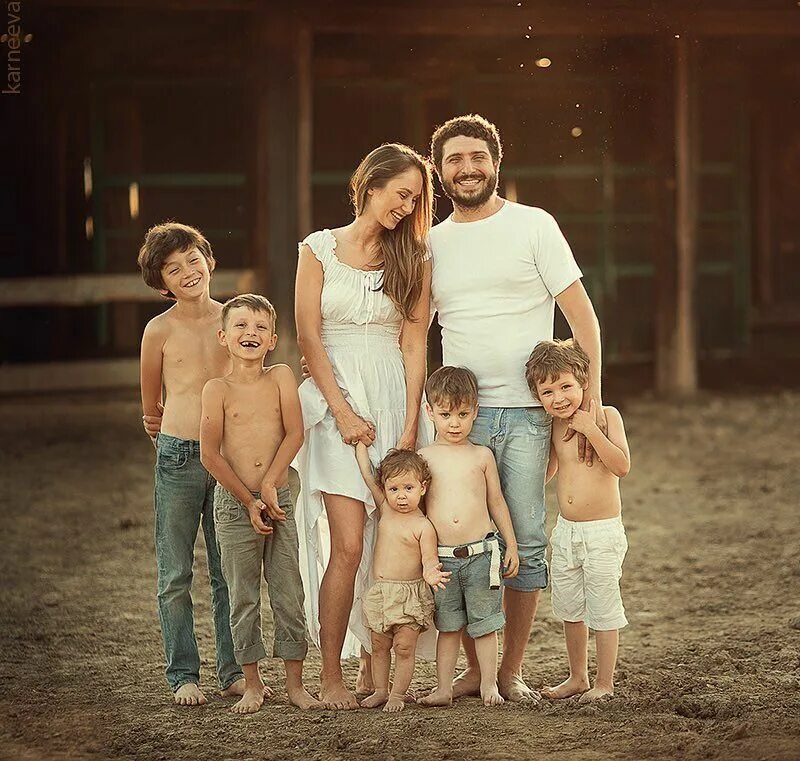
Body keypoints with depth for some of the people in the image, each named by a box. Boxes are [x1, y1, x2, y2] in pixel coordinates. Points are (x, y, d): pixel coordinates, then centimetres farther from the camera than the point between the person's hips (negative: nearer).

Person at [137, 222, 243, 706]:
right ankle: (184, 674, 12)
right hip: (178, 458, -2)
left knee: (230, 572, 7)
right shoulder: (160, 330, -3)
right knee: (176, 575, 4)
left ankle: (233, 670, 17)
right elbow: (151, 406, 9)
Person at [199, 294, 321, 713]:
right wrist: (247, 500, -9)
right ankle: (252, 684, 17)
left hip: (278, 500, 2)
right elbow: (210, 454, -8)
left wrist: (269, 483, -12)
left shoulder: (281, 377, 3)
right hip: (234, 505, -2)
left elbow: (295, 433, -4)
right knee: (243, 598, 6)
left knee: (289, 595, 5)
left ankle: (295, 683, 14)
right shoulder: (218, 389, -5)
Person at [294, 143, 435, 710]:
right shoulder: (320, 249, 3)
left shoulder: (414, 258, 9)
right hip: (338, 400, -2)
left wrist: (410, 424, -5)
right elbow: (309, 337, -1)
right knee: (349, 545, -11)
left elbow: (414, 342, 4)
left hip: (396, 401, 2)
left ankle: (375, 668, 11)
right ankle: (331, 678, -4)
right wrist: (343, 411, -8)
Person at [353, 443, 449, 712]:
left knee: (404, 647, 0)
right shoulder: (385, 509, 4)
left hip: (410, 595, -5)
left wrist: (431, 574, -39)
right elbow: (367, 473, 8)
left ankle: (398, 693, 10)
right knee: (379, 646, 12)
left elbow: (429, 561, -16)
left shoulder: (423, 526, -11)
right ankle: (380, 691, 22)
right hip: (380, 593, 5)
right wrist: (360, 442, 11)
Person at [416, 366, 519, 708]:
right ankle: (443, 688, 13)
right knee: (448, 626, 7)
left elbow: (496, 501, 12)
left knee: (484, 623, 5)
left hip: (480, 552, 0)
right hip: (440, 557, 0)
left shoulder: (482, 456, 5)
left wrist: (511, 545, 10)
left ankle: (489, 684, 14)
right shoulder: (424, 457, 3)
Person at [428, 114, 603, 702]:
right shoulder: (432, 244, 12)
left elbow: (583, 318, -1)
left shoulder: (533, 226, 2)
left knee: (527, 542, -1)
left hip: (529, 412, -2)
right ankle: (476, 669, 11)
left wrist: (591, 399, -10)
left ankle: (512, 670, 9)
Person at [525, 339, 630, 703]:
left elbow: (622, 466, -22)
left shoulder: (606, 416, -10)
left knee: (603, 610, 1)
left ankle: (604, 683, 12)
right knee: (569, 608, 16)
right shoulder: (555, 426, 5)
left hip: (602, 533, -6)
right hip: (565, 532, 6)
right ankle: (577, 677, 30)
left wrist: (591, 429, -26)